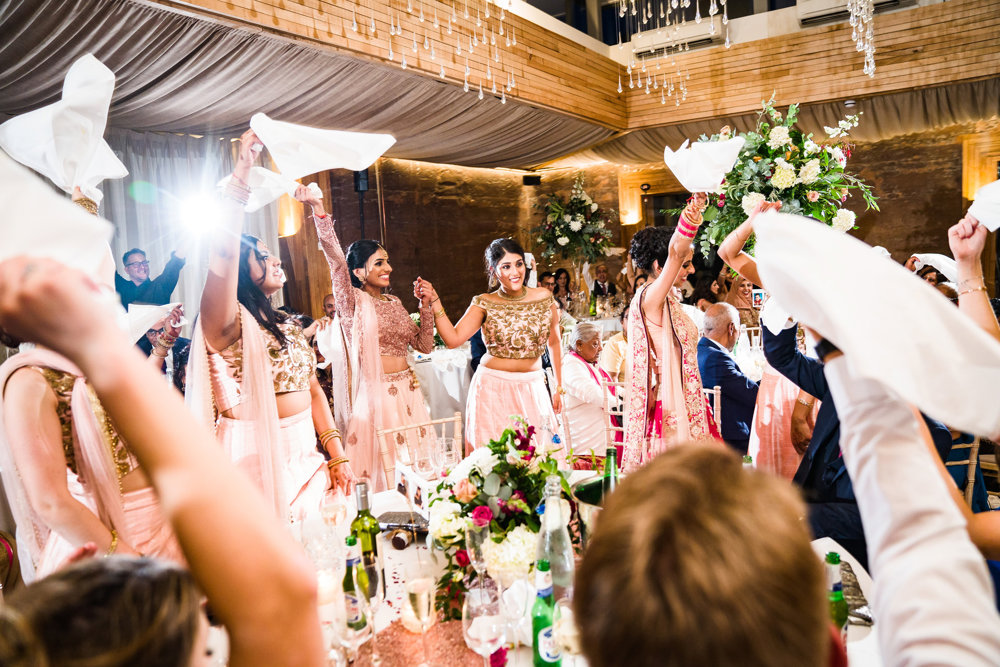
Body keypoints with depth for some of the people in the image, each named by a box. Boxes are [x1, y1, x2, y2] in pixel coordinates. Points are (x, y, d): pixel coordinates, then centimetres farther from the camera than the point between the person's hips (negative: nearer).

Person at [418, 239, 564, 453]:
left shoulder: (544, 297, 2)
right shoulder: (485, 304, -3)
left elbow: (554, 342, 12)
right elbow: (453, 339, -13)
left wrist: (559, 387, 14)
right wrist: (434, 301, -18)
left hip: (532, 387, 2)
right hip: (493, 389, -2)